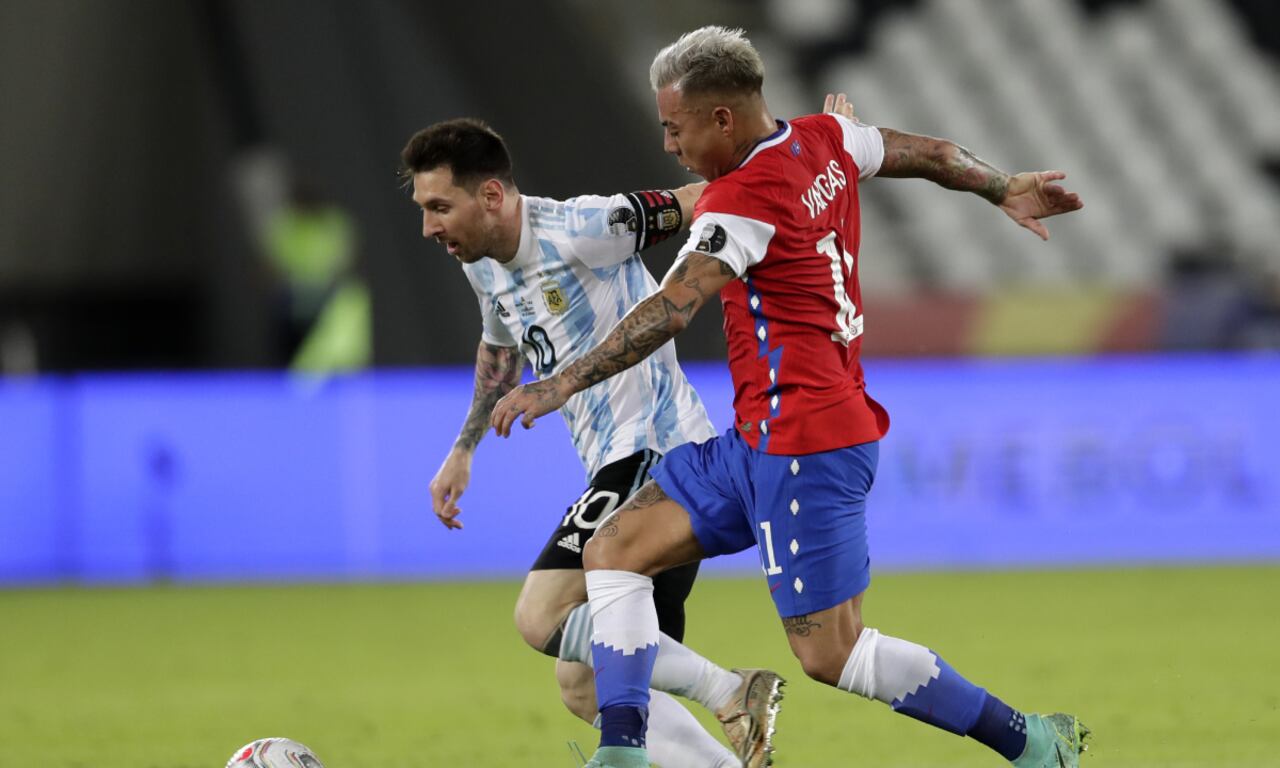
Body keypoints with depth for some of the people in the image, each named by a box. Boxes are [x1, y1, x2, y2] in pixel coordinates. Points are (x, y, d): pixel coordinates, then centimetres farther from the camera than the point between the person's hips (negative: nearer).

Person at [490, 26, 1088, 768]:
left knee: (831, 655, -6)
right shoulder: (825, 140, 6)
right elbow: (932, 154, 21)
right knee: (614, 551, 6)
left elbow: (667, 313, -28)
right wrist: (1004, 190, 39)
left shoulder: (744, 200, -20)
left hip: (804, 446, -10)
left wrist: (564, 384, -29)